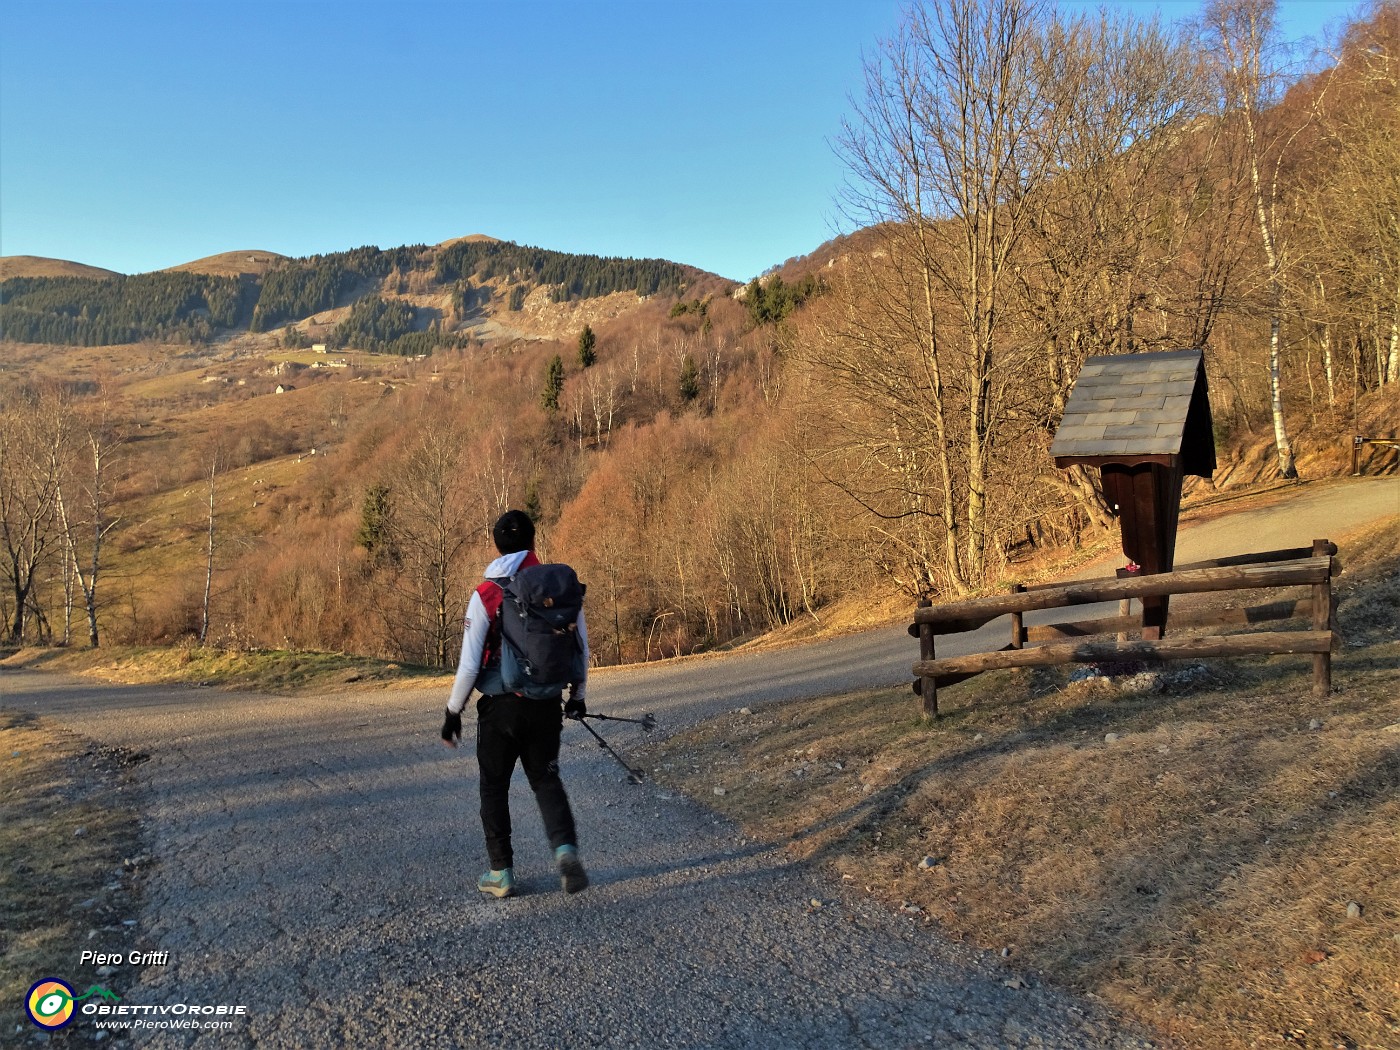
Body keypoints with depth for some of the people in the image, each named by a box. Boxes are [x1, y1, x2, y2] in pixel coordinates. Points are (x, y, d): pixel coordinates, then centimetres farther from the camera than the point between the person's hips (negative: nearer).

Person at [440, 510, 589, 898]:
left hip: (501, 707, -2)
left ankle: (501, 874, 20)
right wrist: (578, 695, 19)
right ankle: (565, 848, -6)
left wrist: (453, 712, 2)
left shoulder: (485, 594, -10)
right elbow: (580, 648, 4)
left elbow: (469, 663, -10)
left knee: (494, 788, 14)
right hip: (547, 705, 2)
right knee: (546, 779, 16)